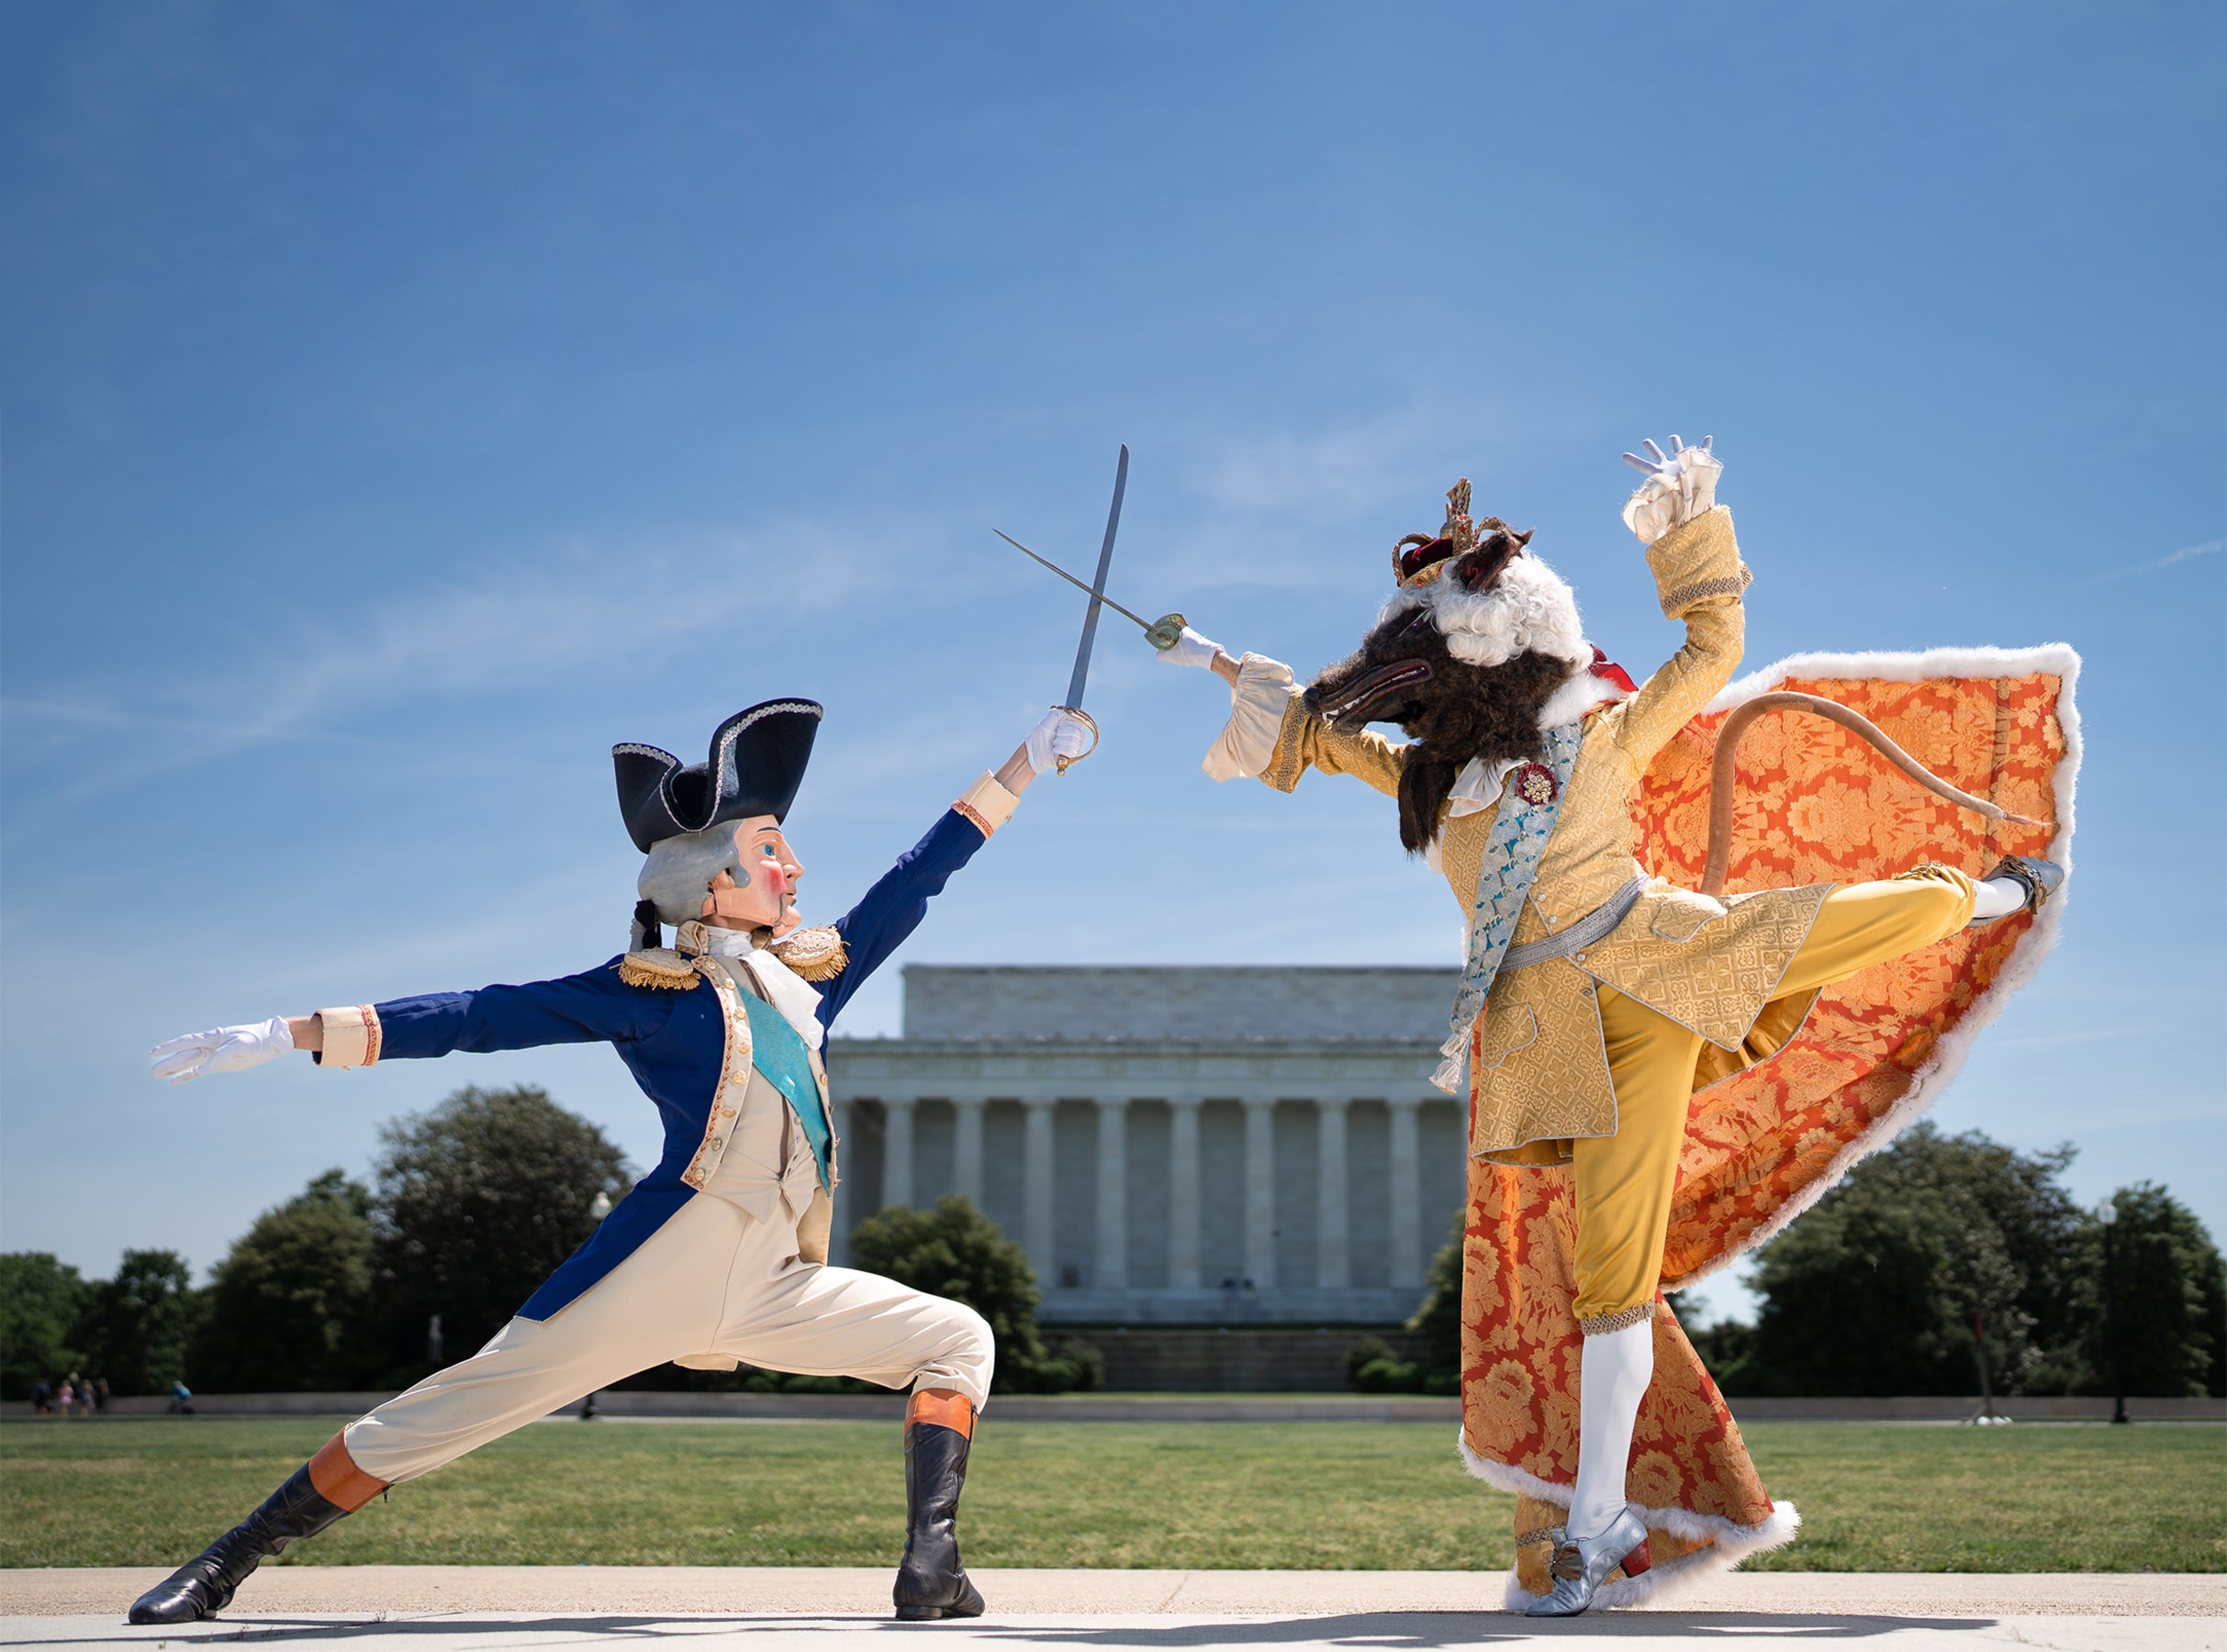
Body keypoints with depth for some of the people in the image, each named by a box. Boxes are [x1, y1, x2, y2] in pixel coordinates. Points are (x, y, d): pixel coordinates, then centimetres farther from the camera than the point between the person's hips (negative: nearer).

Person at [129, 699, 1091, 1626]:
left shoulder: (813, 971, 16)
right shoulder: (647, 990, 1)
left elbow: (919, 875, 23)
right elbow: (475, 1017, -1)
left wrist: (1030, 760, 27)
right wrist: (283, 1037, -4)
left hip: (769, 1293, 6)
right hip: (655, 1275, -6)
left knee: (959, 1339, 4)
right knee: (453, 1412, -8)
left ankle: (930, 1566, -6)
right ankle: (221, 1569, 3)